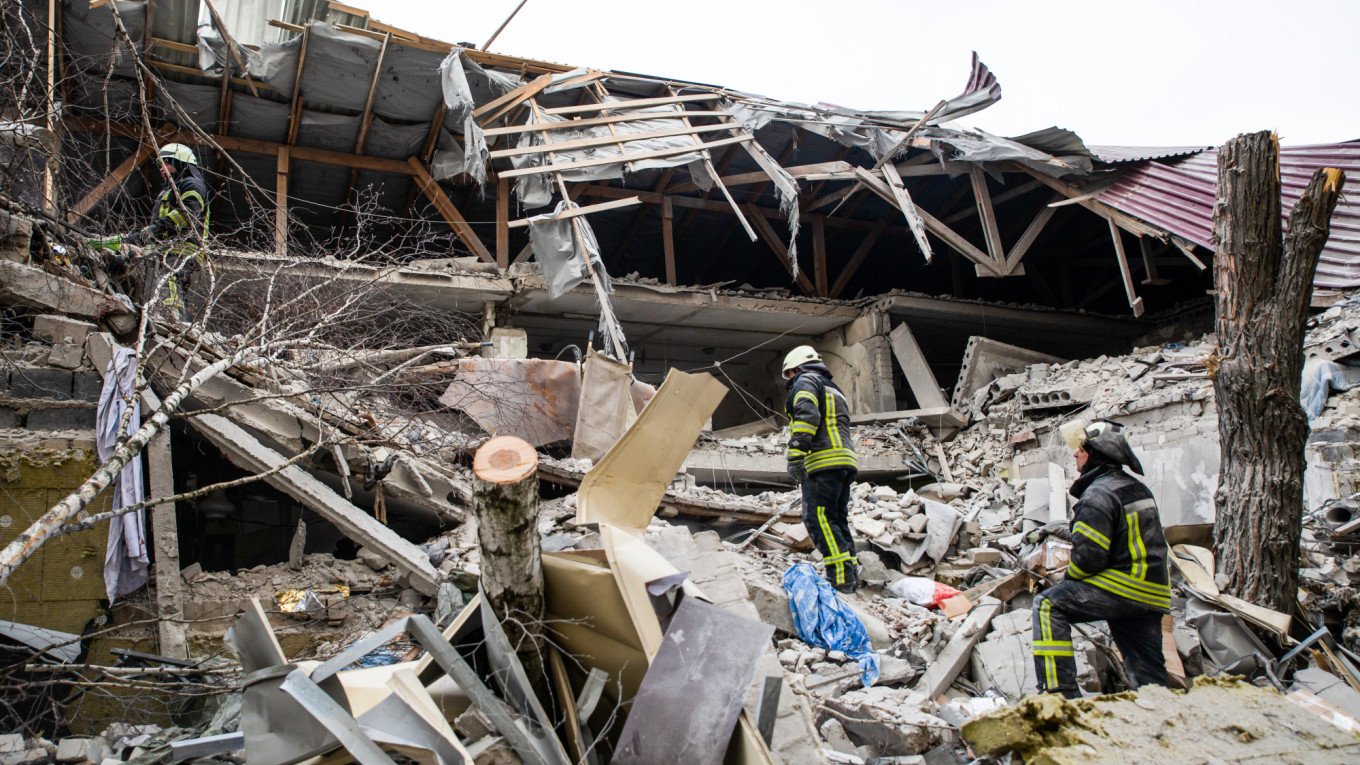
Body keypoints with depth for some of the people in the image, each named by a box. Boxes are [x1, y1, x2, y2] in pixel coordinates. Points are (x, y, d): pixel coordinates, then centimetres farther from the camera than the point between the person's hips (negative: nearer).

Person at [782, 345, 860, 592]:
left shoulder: (805, 381, 5)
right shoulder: (833, 389, 34)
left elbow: (807, 415, -15)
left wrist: (796, 453, -24)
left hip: (823, 461, -10)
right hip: (845, 461, 10)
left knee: (817, 518, -14)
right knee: (837, 520, 10)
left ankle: (841, 576, -21)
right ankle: (850, 576, 7)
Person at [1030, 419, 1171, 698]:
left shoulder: (1098, 494, -14)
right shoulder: (1137, 489, 16)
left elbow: (1089, 554, -19)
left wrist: (1069, 578, 0)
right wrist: (1060, 530, 28)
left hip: (1122, 587, -9)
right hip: (1152, 594, 9)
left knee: (1048, 605, -7)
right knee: (1148, 674, 15)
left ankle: (1062, 691, -13)